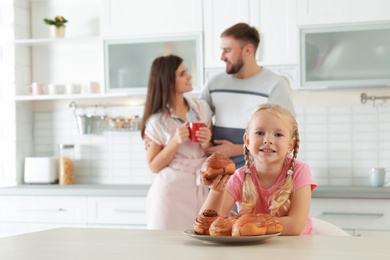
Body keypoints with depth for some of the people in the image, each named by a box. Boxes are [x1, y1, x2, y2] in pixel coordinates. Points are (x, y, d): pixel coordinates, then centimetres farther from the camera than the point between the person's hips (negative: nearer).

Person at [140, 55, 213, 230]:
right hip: (171, 191, -3)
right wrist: (176, 141, -16)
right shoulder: (157, 121, -5)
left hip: (200, 190, 3)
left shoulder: (201, 107, 6)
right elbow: (154, 166, -4)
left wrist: (206, 144, -7)